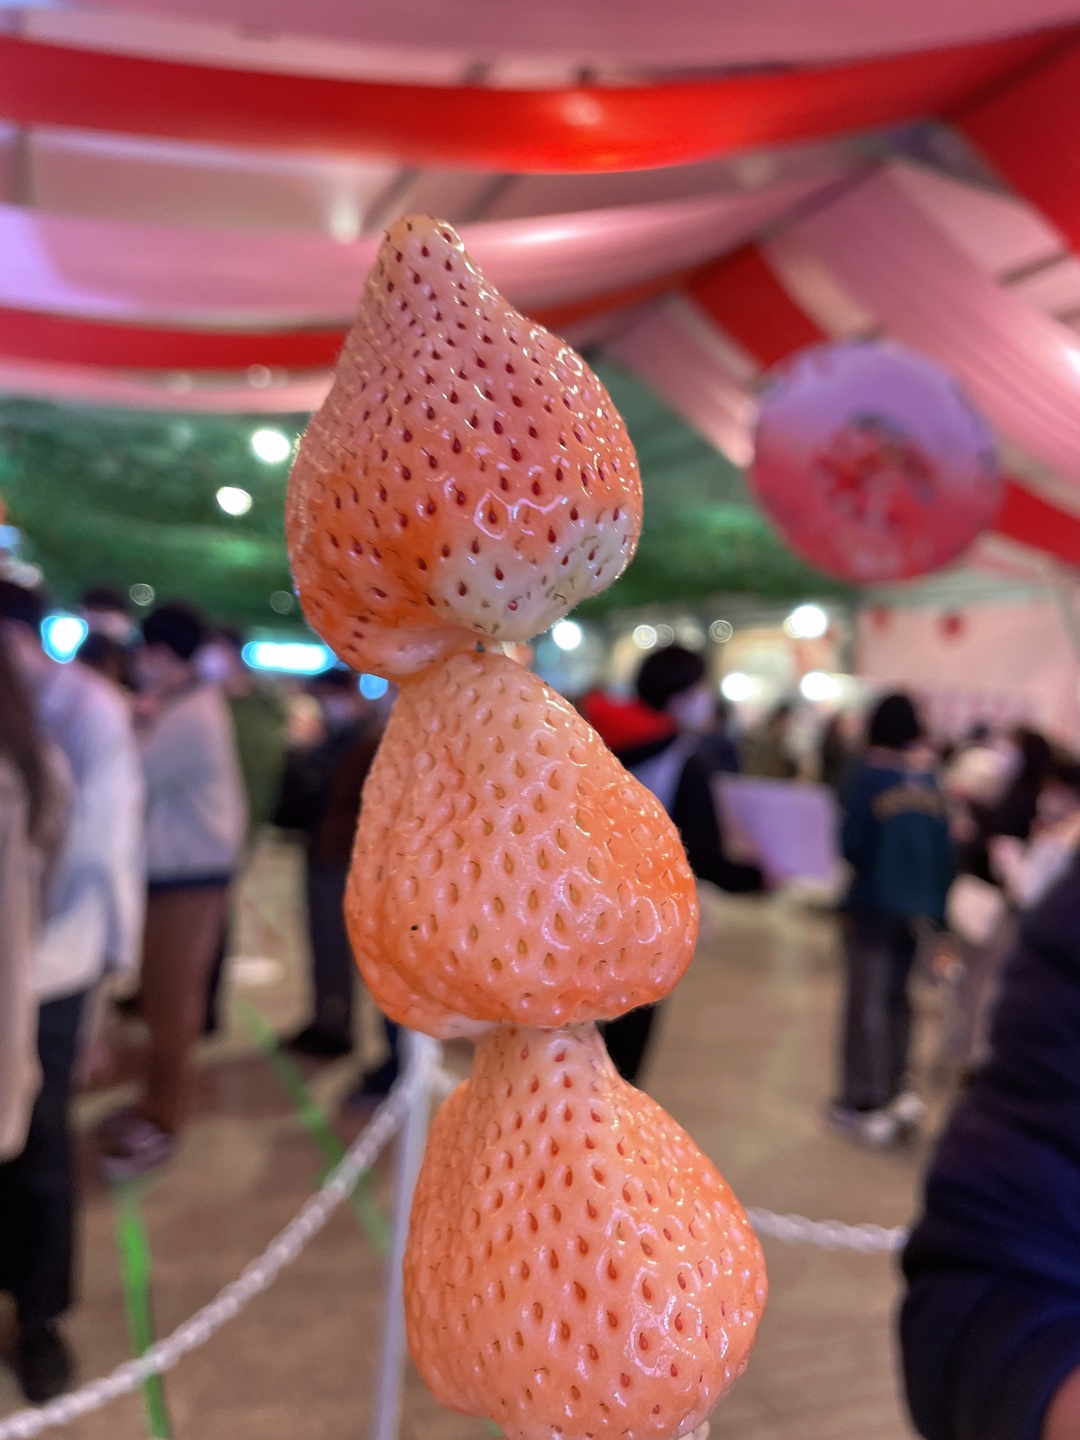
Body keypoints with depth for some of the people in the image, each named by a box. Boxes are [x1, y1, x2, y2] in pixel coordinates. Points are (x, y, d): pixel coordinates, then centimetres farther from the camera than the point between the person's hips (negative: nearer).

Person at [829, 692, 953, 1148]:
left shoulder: (868, 776, -13)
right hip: (920, 907, 5)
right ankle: (895, 1091, 27)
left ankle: (864, 1102, 5)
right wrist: (935, 908, 11)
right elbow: (945, 852, 4)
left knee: (867, 1002, 2)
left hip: (874, 903, -5)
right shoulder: (930, 782, 3)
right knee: (897, 998, 19)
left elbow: (852, 843, -16)